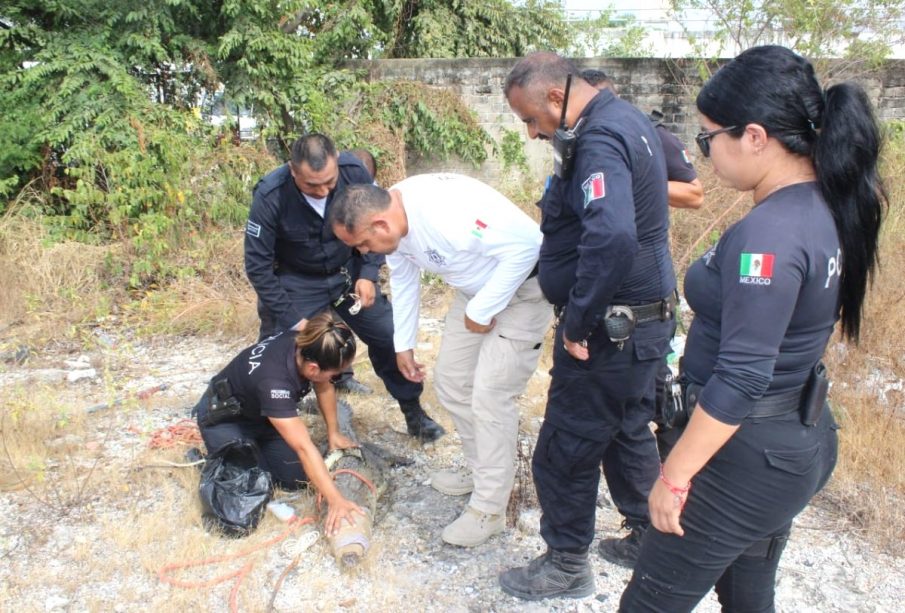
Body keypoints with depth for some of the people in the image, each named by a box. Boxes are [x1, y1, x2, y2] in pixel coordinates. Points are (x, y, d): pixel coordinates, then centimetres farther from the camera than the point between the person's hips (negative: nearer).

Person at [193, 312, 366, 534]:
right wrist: (335, 500, -43)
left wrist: (333, 433, 2)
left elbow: (325, 389, -1)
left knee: (297, 478, -6)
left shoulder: (306, 346, -23)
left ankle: (255, 446, 20)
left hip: (261, 414, 6)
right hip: (223, 418, -6)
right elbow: (304, 447, -43)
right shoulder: (273, 380, -42)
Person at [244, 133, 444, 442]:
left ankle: (413, 412, 23)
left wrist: (368, 274, -14)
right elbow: (258, 266, -19)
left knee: (389, 335, 3)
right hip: (297, 283, -2)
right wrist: (292, 320, -20)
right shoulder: (270, 196, -28)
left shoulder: (354, 172, -22)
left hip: (349, 272, 3)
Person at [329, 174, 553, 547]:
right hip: (476, 289, 9)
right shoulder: (394, 224, -6)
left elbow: (526, 244, -33)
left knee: (490, 396, -9)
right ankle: (482, 472, 32)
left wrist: (481, 312, -24)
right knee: (451, 382, 13)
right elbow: (403, 281, 12)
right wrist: (404, 345, 19)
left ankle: (489, 509, 6)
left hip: (522, 288, -9)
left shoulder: (445, 212, -35)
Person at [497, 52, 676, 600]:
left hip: (612, 331, -10)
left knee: (565, 452, 5)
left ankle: (567, 567, 24)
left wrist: (577, 321, -27)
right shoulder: (627, 119, 10)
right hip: (645, 319, 10)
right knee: (629, 432, 25)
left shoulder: (600, 141, -22)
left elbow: (611, 237, -39)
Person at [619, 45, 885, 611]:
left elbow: (739, 381, -27)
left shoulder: (768, 235, -27)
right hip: (804, 438, 9)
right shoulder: (829, 206, 1)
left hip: (747, 455, -9)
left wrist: (673, 477, -19)